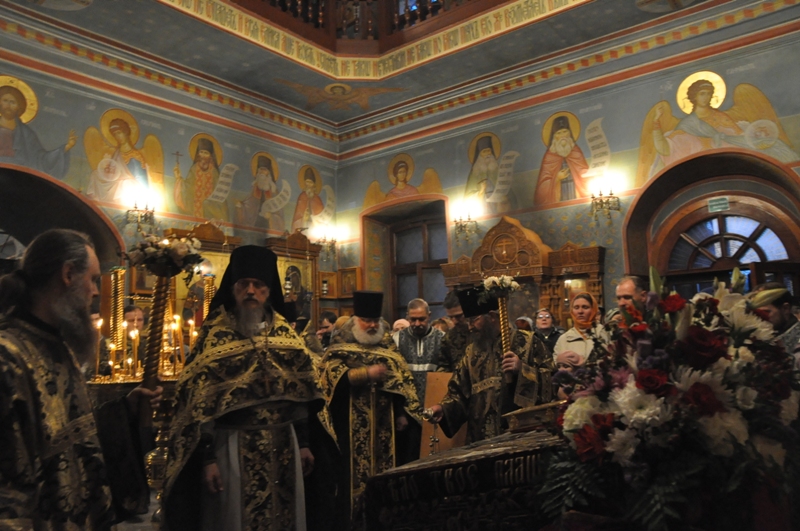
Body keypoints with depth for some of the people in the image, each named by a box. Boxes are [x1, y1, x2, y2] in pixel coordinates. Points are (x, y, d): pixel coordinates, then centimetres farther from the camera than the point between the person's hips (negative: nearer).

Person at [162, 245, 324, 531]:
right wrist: (208, 458, -12)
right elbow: (200, 403, -9)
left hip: (284, 446, 4)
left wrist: (303, 443, 9)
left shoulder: (285, 332, 4)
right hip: (234, 447, -4)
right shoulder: (214, 335, -8)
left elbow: (298, 393, 9)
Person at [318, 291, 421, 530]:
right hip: (354, 425, -4)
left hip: (385, 423, 4)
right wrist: (366, 374, -22)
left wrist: (403, 413, 2)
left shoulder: (388, 346, 12)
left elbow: (403, 380, 12)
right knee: (355, 471, -1)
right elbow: (332, 374, -15)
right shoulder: (340, 346, 1)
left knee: (386, 469, 8)